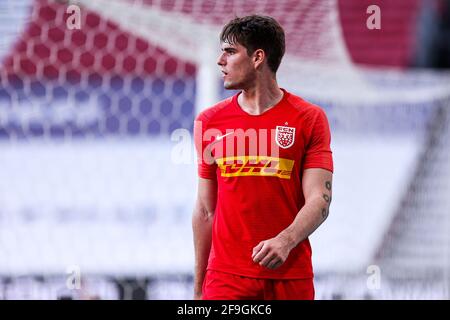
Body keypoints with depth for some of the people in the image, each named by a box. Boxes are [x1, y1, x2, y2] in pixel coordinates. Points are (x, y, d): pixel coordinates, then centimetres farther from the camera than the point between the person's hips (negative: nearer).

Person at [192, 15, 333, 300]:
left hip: (291, 276, -1)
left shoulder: (310, 119, 1)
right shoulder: (209, 121, 8)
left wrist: (285, 241, -23)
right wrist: (198, 287, 11)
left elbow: (319, 200, -5)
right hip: (226, 278, 1)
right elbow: (205, 211, 12)